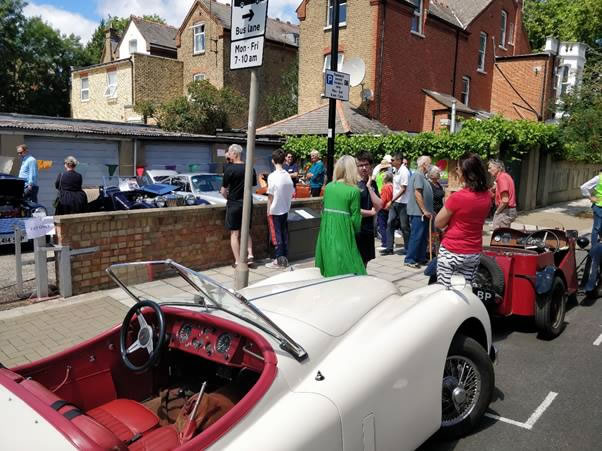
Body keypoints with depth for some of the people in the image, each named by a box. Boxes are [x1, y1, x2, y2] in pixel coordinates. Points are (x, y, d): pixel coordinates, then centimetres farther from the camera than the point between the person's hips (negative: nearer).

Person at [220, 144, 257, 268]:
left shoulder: (229, 169, -13)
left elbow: (223, 191, -9)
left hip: (234, 203, -5)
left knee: (234, 233, 3)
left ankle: (238, 261, 3)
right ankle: (250, 256, 8)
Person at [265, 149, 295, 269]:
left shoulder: (273, 176, -15)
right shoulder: (288, 175, 2)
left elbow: (270, 196, -13)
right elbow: (292, 193, 6)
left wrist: (268, 211, -6)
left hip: (275, 211, -6)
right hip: (285, 209, 6)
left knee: (276, 235, 2)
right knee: (284, 234, 12)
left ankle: (279, 260, 7)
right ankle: (285, 259, 18)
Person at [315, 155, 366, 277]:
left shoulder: (328, 187, 4)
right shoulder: (354, 190, -11)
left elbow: (323, 211, 10)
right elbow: (355, 218, -8)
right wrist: (357, 230, 10)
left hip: (326, 233, 6)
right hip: (342, 234, -6)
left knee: (328, 272, 15)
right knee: (346, 273, 2)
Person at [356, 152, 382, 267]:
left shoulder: (373, 184, 9)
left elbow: (379, 206, 0)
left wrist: (369, 187, -6)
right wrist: (371, 212, -6)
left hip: (369, 229, 7)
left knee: (365, 262, 17)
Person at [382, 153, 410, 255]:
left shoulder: (404, 172, -15)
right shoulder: (396, 170, 9)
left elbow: (403, 189, -18)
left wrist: (391, 201, -21)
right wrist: (392, 201, 12)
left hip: (402, 203, -8)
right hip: (394, 202, 8)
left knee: (404, 226, 2)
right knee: (390, 224, 6)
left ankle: (407, 248, 14)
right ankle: (389, 248, 11)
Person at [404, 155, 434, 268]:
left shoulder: (422, 176, 18)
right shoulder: (418, 175, -12)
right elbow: (417, 193, -20)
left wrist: (428, 211, 19)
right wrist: (424, 210, -18)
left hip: (423, 213, 10)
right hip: (418, 212, -10)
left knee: (424, 237, 13)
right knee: (416, 236, -6)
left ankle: (421, 258, 21)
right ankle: (409, 259, -1)